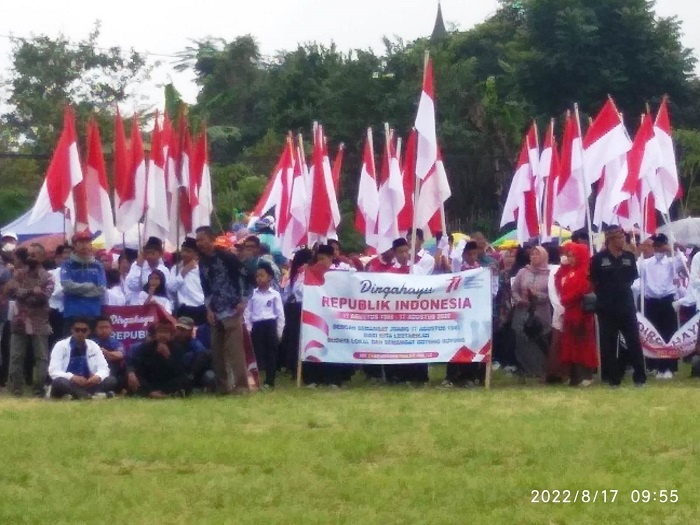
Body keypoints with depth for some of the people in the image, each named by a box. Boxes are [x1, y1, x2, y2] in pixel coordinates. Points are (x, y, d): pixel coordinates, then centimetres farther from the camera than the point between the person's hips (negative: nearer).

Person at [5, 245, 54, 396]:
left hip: (39, 322, -2)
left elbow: (44, 295, -13)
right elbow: (10, 289, -8)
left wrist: (22, 294, -14)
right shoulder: (18, 274, 8)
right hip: (20, 321, 2)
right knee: (16, 356, 1)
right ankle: (16, 389, 8)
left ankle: (39, 389, 3)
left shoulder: (46, 277, 2)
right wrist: (31, 291, -18)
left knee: (41, 357, -1)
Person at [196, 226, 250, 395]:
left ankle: (241, 385, -9)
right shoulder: (202, 262, 12)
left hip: (232, 310, -7)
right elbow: (205, 287, 16)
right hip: (215, 312, 7)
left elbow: (243, 277, -6)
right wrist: (209, 309, 6)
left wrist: (242, 301, -10)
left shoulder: (227, 257, -7)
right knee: (217, 350, 7)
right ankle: (222, 385, 14)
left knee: (235, 348, -11)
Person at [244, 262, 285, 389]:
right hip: (256, 326, 2)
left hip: (270, 325, -2)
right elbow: (247, 312, 7)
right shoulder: (252, 294, 6)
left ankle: (270, 381, 5)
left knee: (270, 354, 1)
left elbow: (280, 313, 2)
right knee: (256, 353, 3)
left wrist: (279, 331, 0)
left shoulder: (275, 295, 0)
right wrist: (248, 328, 1)